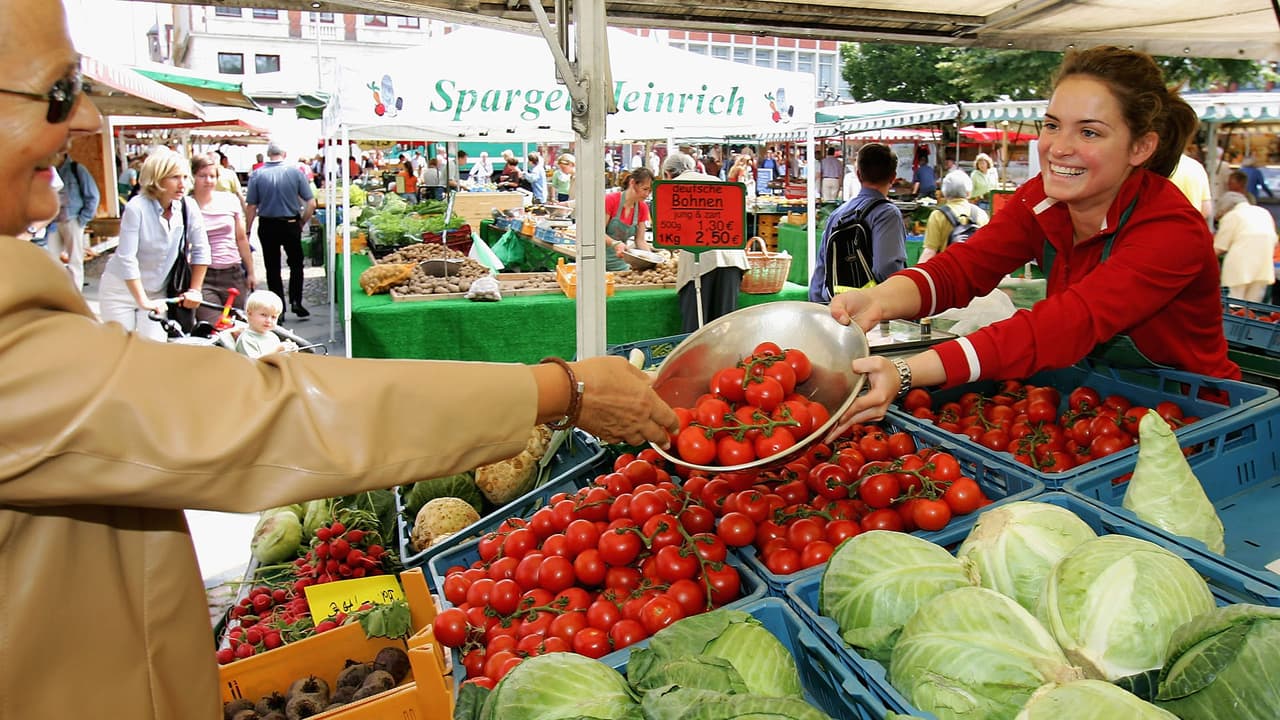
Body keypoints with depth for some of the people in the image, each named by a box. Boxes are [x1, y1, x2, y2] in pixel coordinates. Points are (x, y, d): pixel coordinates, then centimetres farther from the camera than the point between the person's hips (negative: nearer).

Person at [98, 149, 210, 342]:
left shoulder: (188, 209, -11)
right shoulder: (137, 208, -22)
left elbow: (201, 251, -1)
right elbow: (127, 259, -23)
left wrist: (195, 290, -1)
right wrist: (143, 301, -24)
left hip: (156, 291, 3)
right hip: (121, 288, -3)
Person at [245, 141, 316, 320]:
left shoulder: (256, 175, -6)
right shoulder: (295, 173, -7)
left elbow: (251, 207, -6)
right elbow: (311, 204, -8)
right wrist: (302, 223, 6)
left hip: (267, 226, 0)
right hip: (290, 224, 0)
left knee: (273, 268, 10)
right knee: (296, 264, 16)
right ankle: (296, 302, 5)